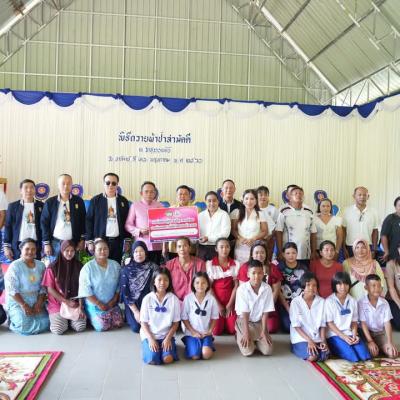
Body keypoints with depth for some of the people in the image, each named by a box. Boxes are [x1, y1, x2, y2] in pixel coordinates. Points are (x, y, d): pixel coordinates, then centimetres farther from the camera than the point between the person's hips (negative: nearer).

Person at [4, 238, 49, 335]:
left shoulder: (41, 265, 5)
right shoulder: (14, 266, -9)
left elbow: (43, 287, 5)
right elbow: (12, 290, -12)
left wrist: (39, 303, -9)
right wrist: (24, 305, -18)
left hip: (36, 301, 4)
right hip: (17, 302, -4)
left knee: (45, 324, -14)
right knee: (25, 326, -25)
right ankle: (13, 318, 8)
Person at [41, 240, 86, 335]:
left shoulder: (78, 266, 3)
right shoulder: (53, 267, -4)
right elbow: (50, 289, -5)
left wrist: (80, 306, -10)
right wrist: (67, 302, -10)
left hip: (75, 303, 2)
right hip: (57, 303, -2)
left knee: (80, 327, -19)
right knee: (58, 330, -22)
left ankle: (69, 319, 13)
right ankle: (56, 319, 12)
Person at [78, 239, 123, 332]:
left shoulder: (115, 265, -1)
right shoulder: (88, 267, -14)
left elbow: (119, 285, 3)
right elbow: (86, 290, -16)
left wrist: (113, 300, -7)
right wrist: (99, 304, -16)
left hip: (112, 303, 4)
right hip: (94, 304, -4)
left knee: (119, 324, -1)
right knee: (103, 327, -13)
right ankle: (90, 317, 16)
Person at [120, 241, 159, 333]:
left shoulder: (153, 267, -4)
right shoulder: (126, 269, -5)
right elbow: (124, 291, -7)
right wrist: (135, 311, -12)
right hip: (133, 304, 0)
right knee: (137, 327, -17)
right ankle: (130, 317, 16)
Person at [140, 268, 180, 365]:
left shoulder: (173, 299, -4)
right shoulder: (148, 299, -5)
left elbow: (176, 322, 0)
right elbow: (144, 322, -2)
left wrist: (168, 338, -12)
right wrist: (151, 339, -13)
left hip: (167, 335, 0)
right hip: (149, 335, 0)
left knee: (168, 359, -23)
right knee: (152, 360, -21)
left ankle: (169, 344, 7)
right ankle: (150, 345, 9)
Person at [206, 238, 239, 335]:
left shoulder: (236, 264, 1)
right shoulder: (209, 264, -6)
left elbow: (236, 285, 0)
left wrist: (230, 304, -8)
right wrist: (218, 304, -10)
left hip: (230, 301, 2)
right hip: (215, 301, -2)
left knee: (232, 330, -8)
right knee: (216, 331, -13)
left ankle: (226, 320, 24)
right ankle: (220, 321, 21)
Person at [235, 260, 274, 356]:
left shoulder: (267, 289, -13)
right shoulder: (242, 289, -19)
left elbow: (265, 312, -8)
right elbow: (244, 313, -17)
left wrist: (264, 331, -12)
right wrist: (246, 333, -19)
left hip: (260, 323, 3)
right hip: (244, 322, -3)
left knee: (267, 351, -12)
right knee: (247, 351, -18)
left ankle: (255, 340, 18)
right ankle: (240, 337, 13)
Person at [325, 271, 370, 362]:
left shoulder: (352, 301, 8)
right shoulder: (329, 301, -7)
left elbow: (354, 322, 10)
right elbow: (329, 323, -7)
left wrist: (354, 335, -8)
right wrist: (344, 337, -15)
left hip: (349, 334, 5)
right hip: (335, 335, -5)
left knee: (365, 356, -18)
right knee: (354, 358, -24)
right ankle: (335, 350, 3)